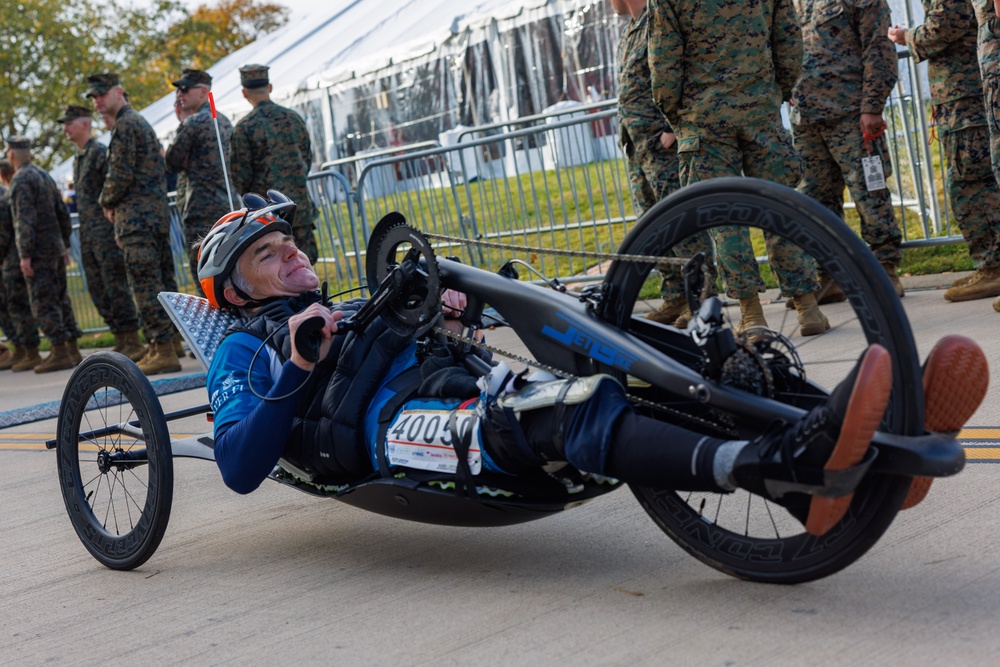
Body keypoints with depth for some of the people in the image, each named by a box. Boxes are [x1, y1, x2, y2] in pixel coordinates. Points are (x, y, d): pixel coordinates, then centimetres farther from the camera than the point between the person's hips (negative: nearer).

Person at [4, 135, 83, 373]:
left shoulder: (21, 180, -11)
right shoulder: (45, 176, 15)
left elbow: (25, 220, -19)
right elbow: (63, 213, 17)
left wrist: (25, 255, -20)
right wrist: (65, 246, 21)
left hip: (37, 252, -8)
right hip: (55, 247, 8)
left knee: (43, 302, -6)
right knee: (60, 300, 10)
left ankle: (60, 353, -9)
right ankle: (73, 351, 10)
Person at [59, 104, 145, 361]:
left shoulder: (100, 152, -9)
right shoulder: (78, 159, 19)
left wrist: (117, 229, -19)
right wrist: (84, 234, 18)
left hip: (106, 231, -9)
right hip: (87, 234, 9)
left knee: (116, 288, -10)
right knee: (98, 292, 8)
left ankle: (133, 342, -7)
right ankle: (121, 342, 13)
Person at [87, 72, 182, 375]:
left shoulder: (124, 125, -10)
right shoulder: (141, 122, 21)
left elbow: (120, 175, -16)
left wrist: (106, 202, 1)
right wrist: (116, 206, 17)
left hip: (137, 215, -10)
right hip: (158, 213, 10)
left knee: (146, 285, -9)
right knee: (162, 283, 10)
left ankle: (163, 352, -10)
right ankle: (164, 345, 14)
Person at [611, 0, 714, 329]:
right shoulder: (628, 33, 22)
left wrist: (673, 128, -21)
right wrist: (626, 134, 18)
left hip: (663, 142, -10)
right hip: (636, 147, 10)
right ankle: (675, 299, 13)